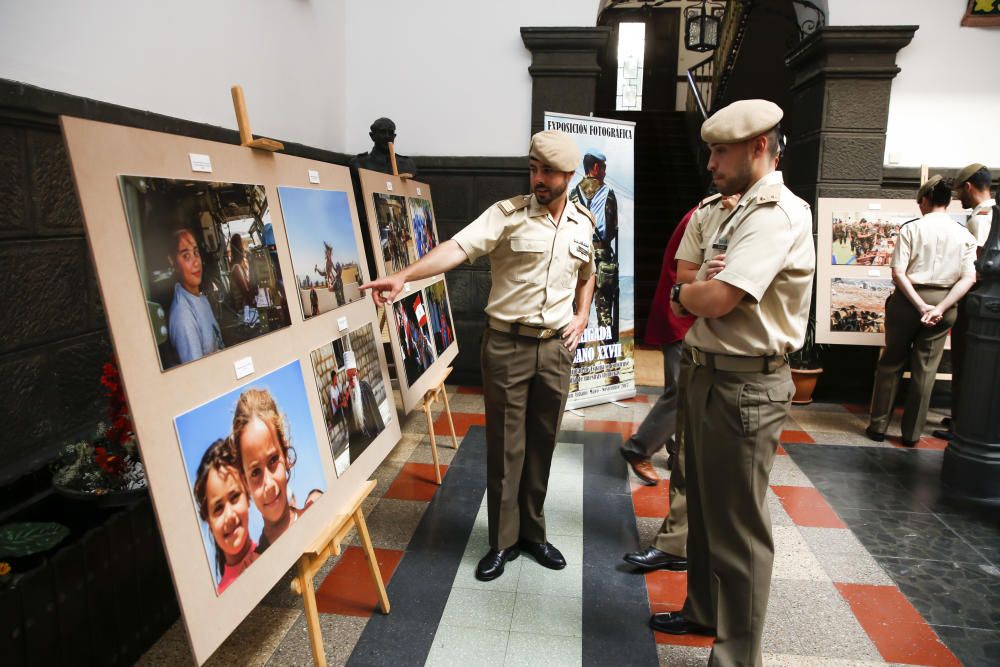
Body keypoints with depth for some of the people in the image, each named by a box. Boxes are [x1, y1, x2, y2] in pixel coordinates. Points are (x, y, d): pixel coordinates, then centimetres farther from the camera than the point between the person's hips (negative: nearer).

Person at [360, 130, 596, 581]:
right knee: (505, 445, 4)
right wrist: (403, 276, -38)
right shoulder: (508, 213, -8)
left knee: (541, 444, 12)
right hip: (507, 344, -3)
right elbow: (458, 247, -23)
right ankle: (504, 540, 21)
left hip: (556, 345, 4)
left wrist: (582, 316, 9)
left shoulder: (583, 223, 7)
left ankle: (532, 531, 30)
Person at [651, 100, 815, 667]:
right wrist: (699, 288, -11)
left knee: (738, 527, 3)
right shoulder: (719, 212, 12)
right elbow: (685, 281, 12)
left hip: (746, 386, -10)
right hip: (706, 373, 10)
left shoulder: (778, 215, -18)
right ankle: (705, 611, 42)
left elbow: (715, 299, -27)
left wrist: (685, 293, -6)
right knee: (703, 507, 22)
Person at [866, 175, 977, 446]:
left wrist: (920, 305, -14)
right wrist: (940, 308, -13)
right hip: (943, 303, 2)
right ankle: (911, 433, 17)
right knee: (925, 368, 9)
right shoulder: (964, 235, 2)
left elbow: (898, 273, -14)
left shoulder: (911, 228, -7)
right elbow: (969, 278, -5)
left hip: (907, 299, -2)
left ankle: (878, 426, 16)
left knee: (891, 362, 11)